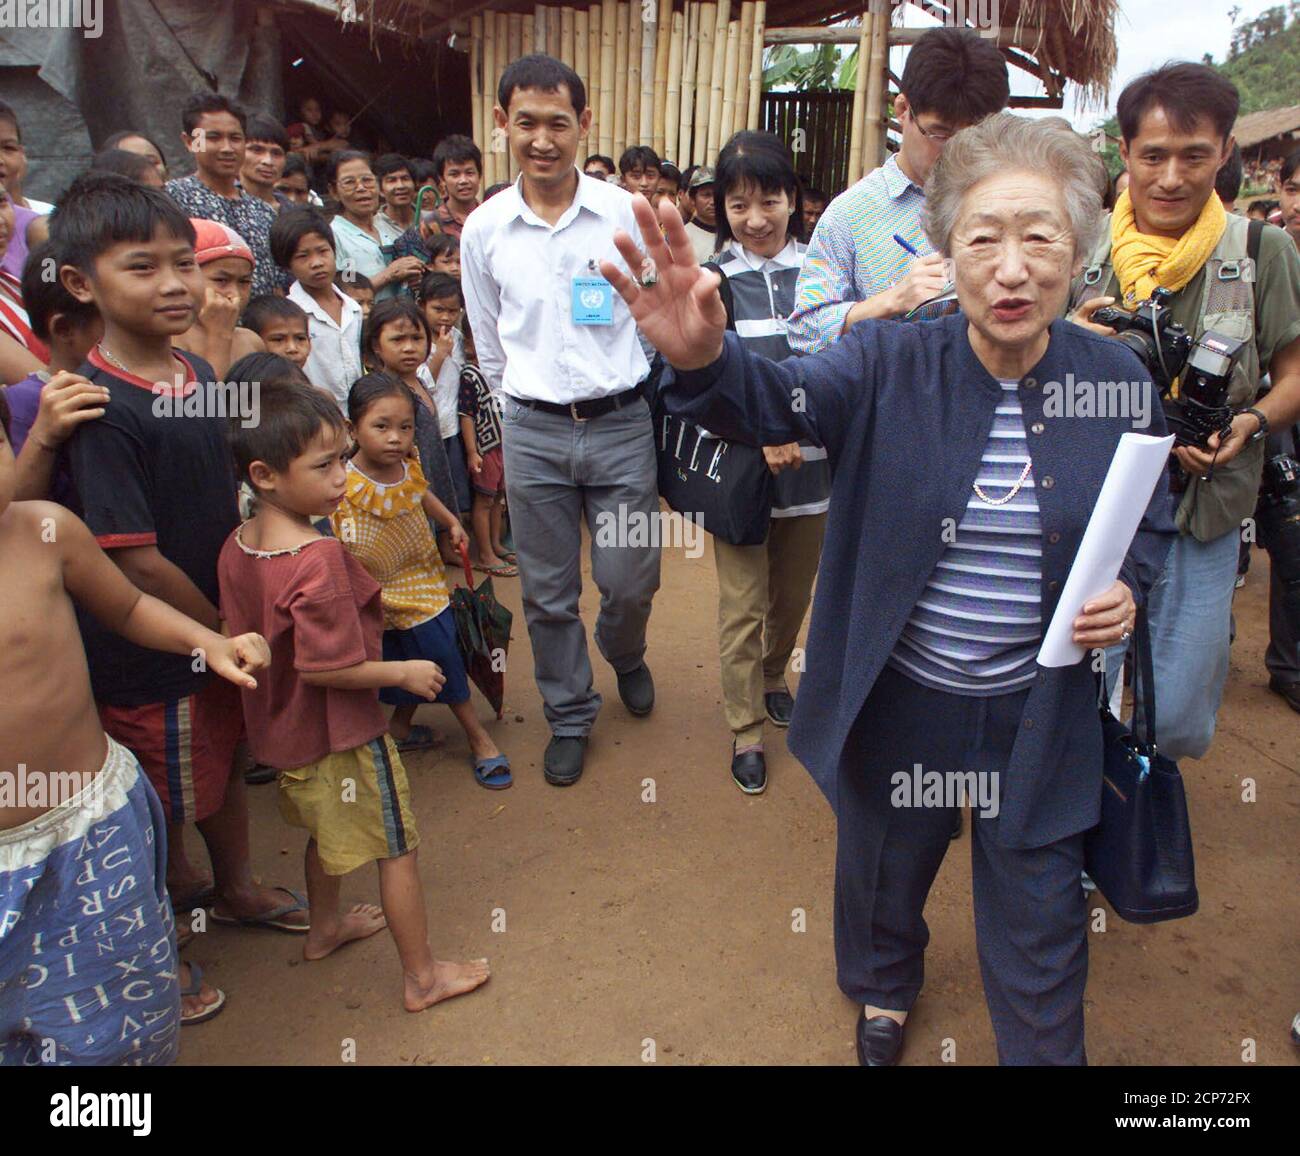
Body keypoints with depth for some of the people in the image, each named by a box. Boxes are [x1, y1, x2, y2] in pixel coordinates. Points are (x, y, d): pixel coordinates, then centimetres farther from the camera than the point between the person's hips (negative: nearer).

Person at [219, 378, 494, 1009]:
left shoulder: (237, 544, -4)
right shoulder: (319, 559, -30)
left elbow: (241, 636, 7)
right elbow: (326, 667, -29)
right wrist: (406, 673, -17)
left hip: (282, 730, 9)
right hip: (342, 736, -8)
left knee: (326, 828, 31)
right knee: (398, 849, 8)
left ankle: (324, 927, 52)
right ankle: (422, 977, 22)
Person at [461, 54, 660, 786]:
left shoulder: (625, 213, -4)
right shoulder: (484, 229, 1)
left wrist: (628, 395, 11)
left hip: (622, 423, -1)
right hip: (532, 432, 1)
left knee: (630, 581, 4)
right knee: (548, 593, 9)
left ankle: (626, 657, 40)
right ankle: (570, 715, 30)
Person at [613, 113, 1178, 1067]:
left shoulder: (1115, 378, -7)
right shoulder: (890, 364, -13)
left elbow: (1151, 521, 7)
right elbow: (778, 400, -31)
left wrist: (1127, 589, -14)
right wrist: (703, 358, -53)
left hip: (1039, 712, 0)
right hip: (898, 700, 0)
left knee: (1039, 914, 17)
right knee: (884, 868, 26)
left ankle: (1047, 1050, 49)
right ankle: (886, 988, 60)